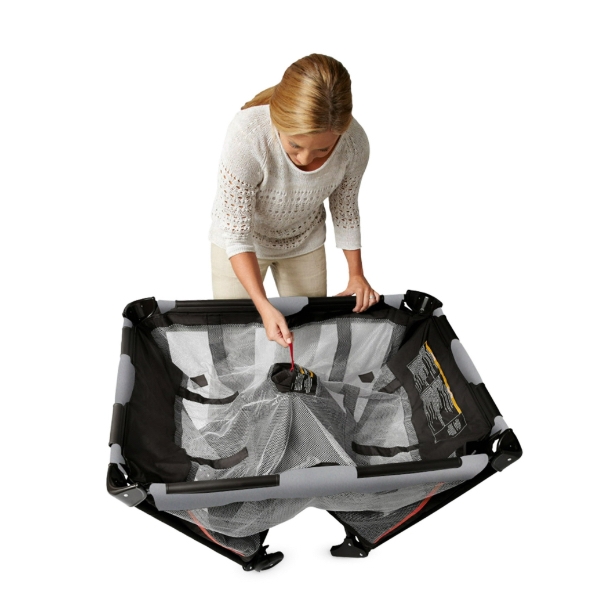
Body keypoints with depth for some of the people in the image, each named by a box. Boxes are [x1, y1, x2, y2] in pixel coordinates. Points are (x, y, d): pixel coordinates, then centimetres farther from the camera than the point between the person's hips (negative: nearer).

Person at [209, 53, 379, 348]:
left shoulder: (354, 142, -28)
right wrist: (263, 306, -38)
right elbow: (236, 234, -30)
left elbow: (345, 207, -6)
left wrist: (356, 273, -1)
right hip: (242, 240, -2)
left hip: (305, 240, 3)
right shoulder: (247, 135, -38)